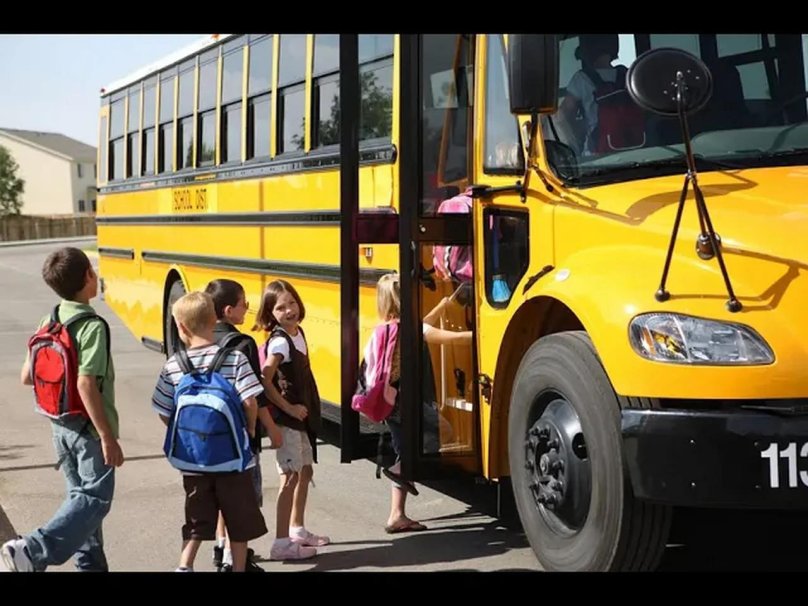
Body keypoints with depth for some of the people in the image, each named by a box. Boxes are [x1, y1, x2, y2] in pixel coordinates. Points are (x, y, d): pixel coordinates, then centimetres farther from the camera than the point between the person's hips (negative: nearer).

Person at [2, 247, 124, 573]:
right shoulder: (92, 326, -19)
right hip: (89, 426, -8)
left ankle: (90, 564, 25)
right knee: (95, 498, -5)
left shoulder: (48, 323, 3)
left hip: (61, 424, 8)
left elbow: (27, 377, 7)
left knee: (80, 495, 18)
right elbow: (86, 384, -27)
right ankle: (32, 551, -19)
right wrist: (108, 437, -24)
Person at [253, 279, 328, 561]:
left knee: (305, 472, 18)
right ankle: (281, 543, -5)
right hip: (287, 419, -9)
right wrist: (289, 408, -20)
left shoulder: (298, 333, 8)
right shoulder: (279, 342, -18)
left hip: (303, 416, 9)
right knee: (290, 477, -8)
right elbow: (264, 381, -27)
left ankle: (297, 530, 32)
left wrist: (307, 408, 8)